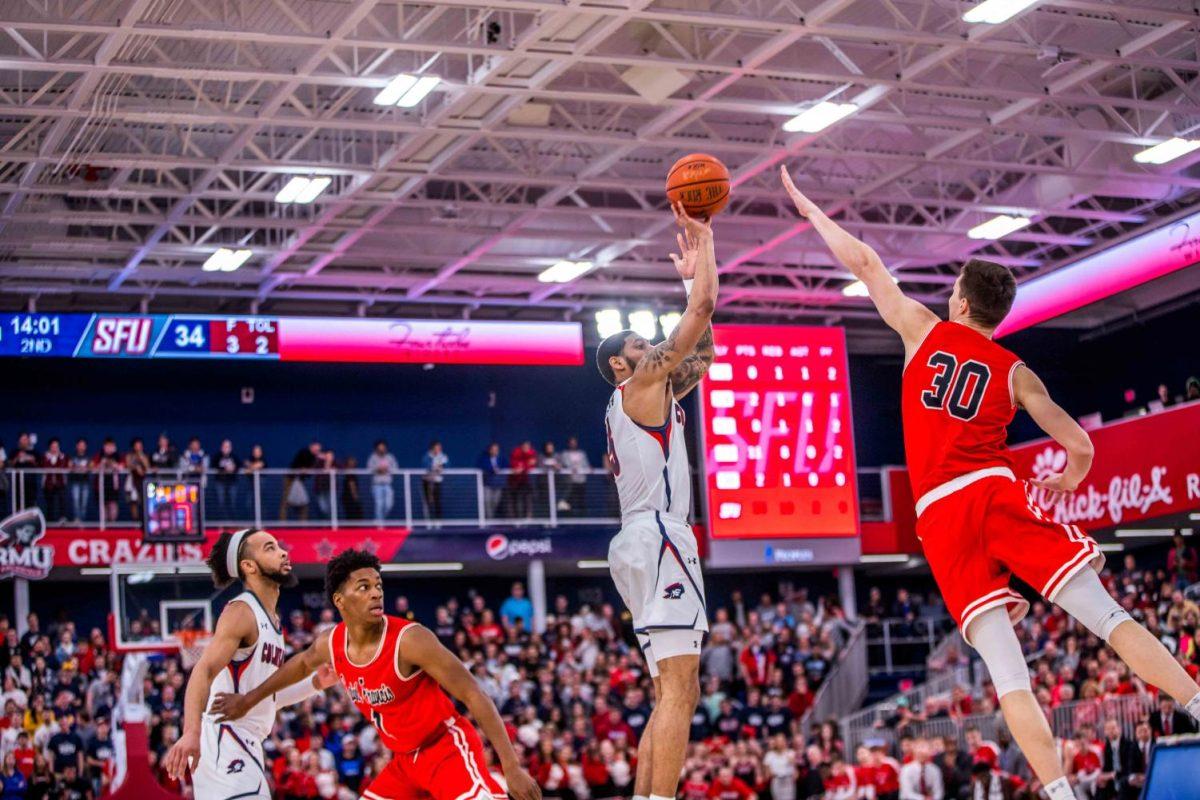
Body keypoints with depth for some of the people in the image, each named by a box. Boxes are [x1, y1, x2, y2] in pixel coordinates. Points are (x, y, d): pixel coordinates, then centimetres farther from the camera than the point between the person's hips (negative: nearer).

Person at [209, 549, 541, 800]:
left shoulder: (410, 639, -24)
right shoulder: (331, 644, -5)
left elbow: (474, 695, -23)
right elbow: (302, 663, 22)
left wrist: (513, 767, -27)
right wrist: (249, 699, 29)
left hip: (448, 748, -8)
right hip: (405, 759, 8)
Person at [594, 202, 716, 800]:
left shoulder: (649, 397, 27)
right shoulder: (641, 382, 2)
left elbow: (701, 351, 33)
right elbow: (702, 310, -2)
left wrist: (693, 275, 31)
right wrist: (703, 241, 8)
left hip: (640, 543, 10)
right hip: (659, 536, -10)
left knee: (678, 692, 10)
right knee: (677, 689, -18)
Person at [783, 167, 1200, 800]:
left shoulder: (923, 328, 15)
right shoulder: (1016, 373, 14)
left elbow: (864, 263, 21)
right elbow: (1080, 447, 11)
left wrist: (809, 209, 36)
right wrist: (1067, 482, 34)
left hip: (938, 512, 0)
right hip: (997, 491, 0)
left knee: (1007, 670, -8)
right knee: (1108, 616, -5)